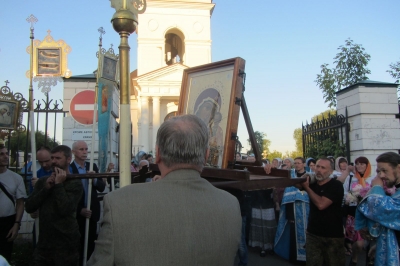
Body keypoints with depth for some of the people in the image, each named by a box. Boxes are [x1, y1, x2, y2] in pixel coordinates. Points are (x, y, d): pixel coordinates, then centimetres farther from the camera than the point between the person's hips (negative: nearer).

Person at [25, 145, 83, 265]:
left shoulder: (75, 183, -9)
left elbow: (64, 210, -21)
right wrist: (46, 188, -10)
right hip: (44, 241, 5)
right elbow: (29, 207, 0)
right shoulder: (42, 181, 8)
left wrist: (58, 185, -16)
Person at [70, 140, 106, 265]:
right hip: (76, 214, -4)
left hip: (91, 213, 4)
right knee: (77, 245, 7)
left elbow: (102, 188, 2)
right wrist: (79, 210, -16)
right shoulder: (68, 168, -9)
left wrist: (94, 180, -17)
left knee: (91, 245, 10)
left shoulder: (93, 166, 5)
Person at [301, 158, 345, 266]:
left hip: (333, 236, -4)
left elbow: (321, 204, -24)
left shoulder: (336, 185, -13)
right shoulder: (312, 181, 4)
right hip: (312, 234, 4)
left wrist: (307, 187, -16)